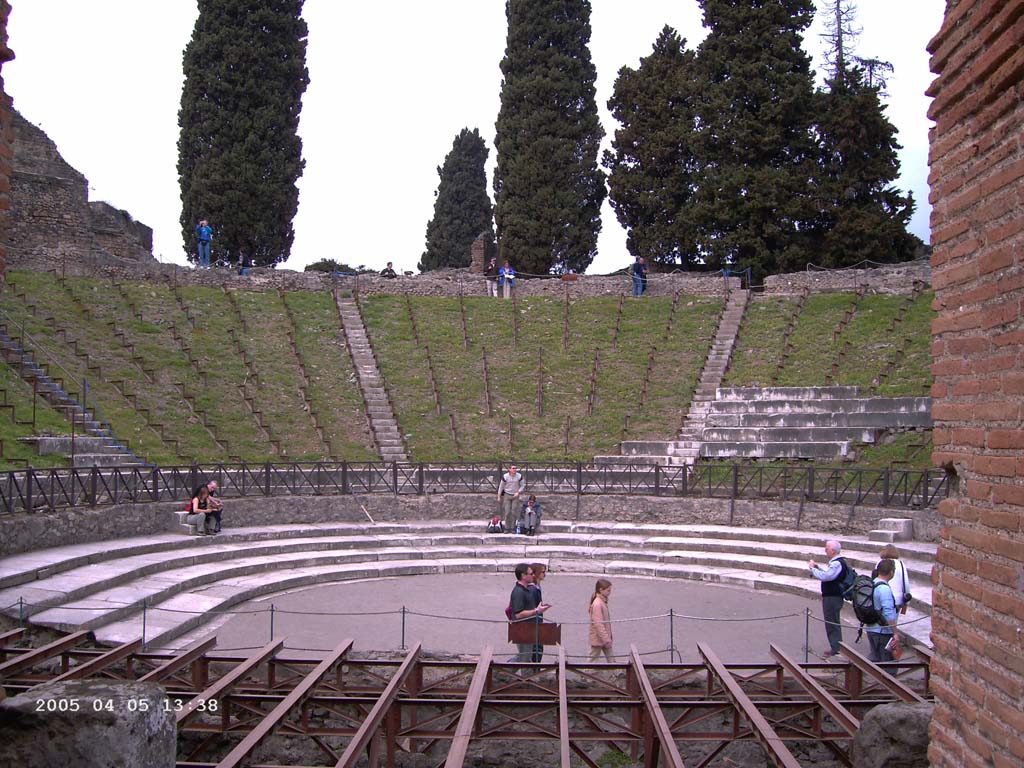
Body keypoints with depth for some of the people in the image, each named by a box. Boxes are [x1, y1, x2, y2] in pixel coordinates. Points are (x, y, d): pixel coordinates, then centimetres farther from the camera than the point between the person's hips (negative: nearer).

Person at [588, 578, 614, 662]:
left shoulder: (603, 602, 7)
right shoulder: (597, 604, -22)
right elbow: (598, 624, -25)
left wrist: (608, 638, 14)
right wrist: (606, 639, -24)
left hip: (605, 639, 9)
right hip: (598, 639, -9)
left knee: (611, 660, 10)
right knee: (593, 661, 3)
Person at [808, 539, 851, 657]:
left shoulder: (837, 564, -21)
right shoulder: (837, 562, 13)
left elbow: (824, 576, -25)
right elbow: (827, 574, 18)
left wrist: (812, 568, -13)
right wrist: (816, 567, 9)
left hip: (832, 598, -11)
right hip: (831, 596, 11)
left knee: (832, 623, -3)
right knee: (832, 623, 18)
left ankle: (836, 649, 3)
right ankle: (836, 647, 26)